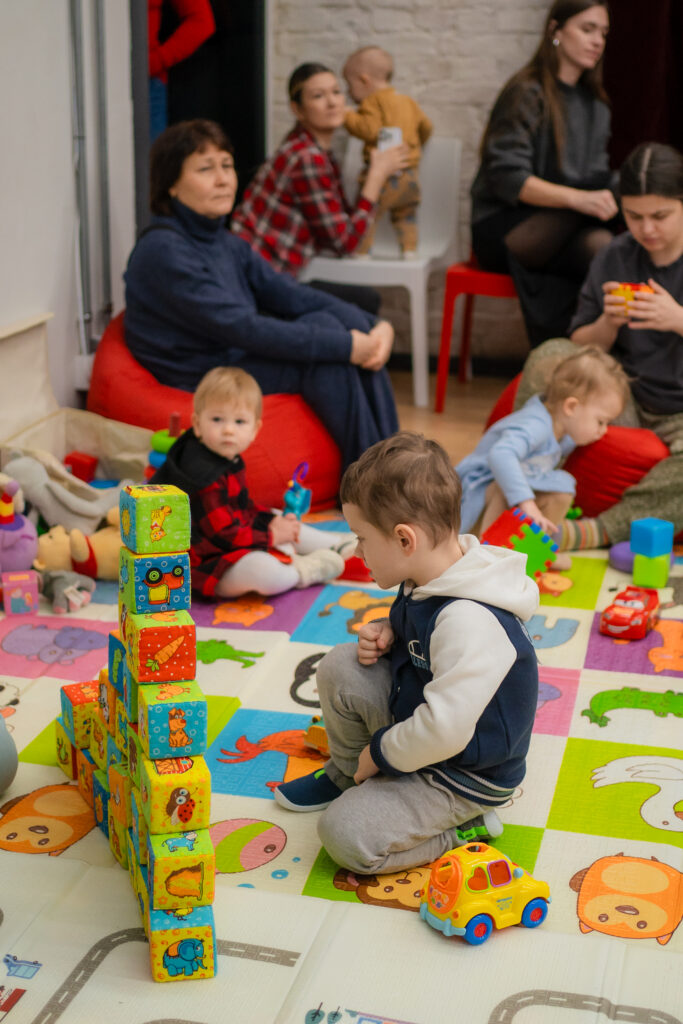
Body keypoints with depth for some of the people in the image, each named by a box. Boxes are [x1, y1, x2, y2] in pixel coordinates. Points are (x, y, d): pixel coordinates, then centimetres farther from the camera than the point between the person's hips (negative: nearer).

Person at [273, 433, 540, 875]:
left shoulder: (469, 622, -36)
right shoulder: (431, 580, -6)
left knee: (346, 836, -16)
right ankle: (347, 775, 17)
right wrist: (387, 635, -5)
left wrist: (381, 752, -19)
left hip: (467, 773, -9)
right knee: (341, 667, -6)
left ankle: (466, 828, 2)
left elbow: (444, 732, -37)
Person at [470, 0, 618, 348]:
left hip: (560, 232, 5)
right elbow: (507, 179, -15)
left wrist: (612, 194, -6)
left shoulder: (595, 103, 18)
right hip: (504, 227, -5)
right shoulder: (526, 93, -4)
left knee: (602, 248, -32)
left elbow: (598, 176, 19)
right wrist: (577, 198, -28)